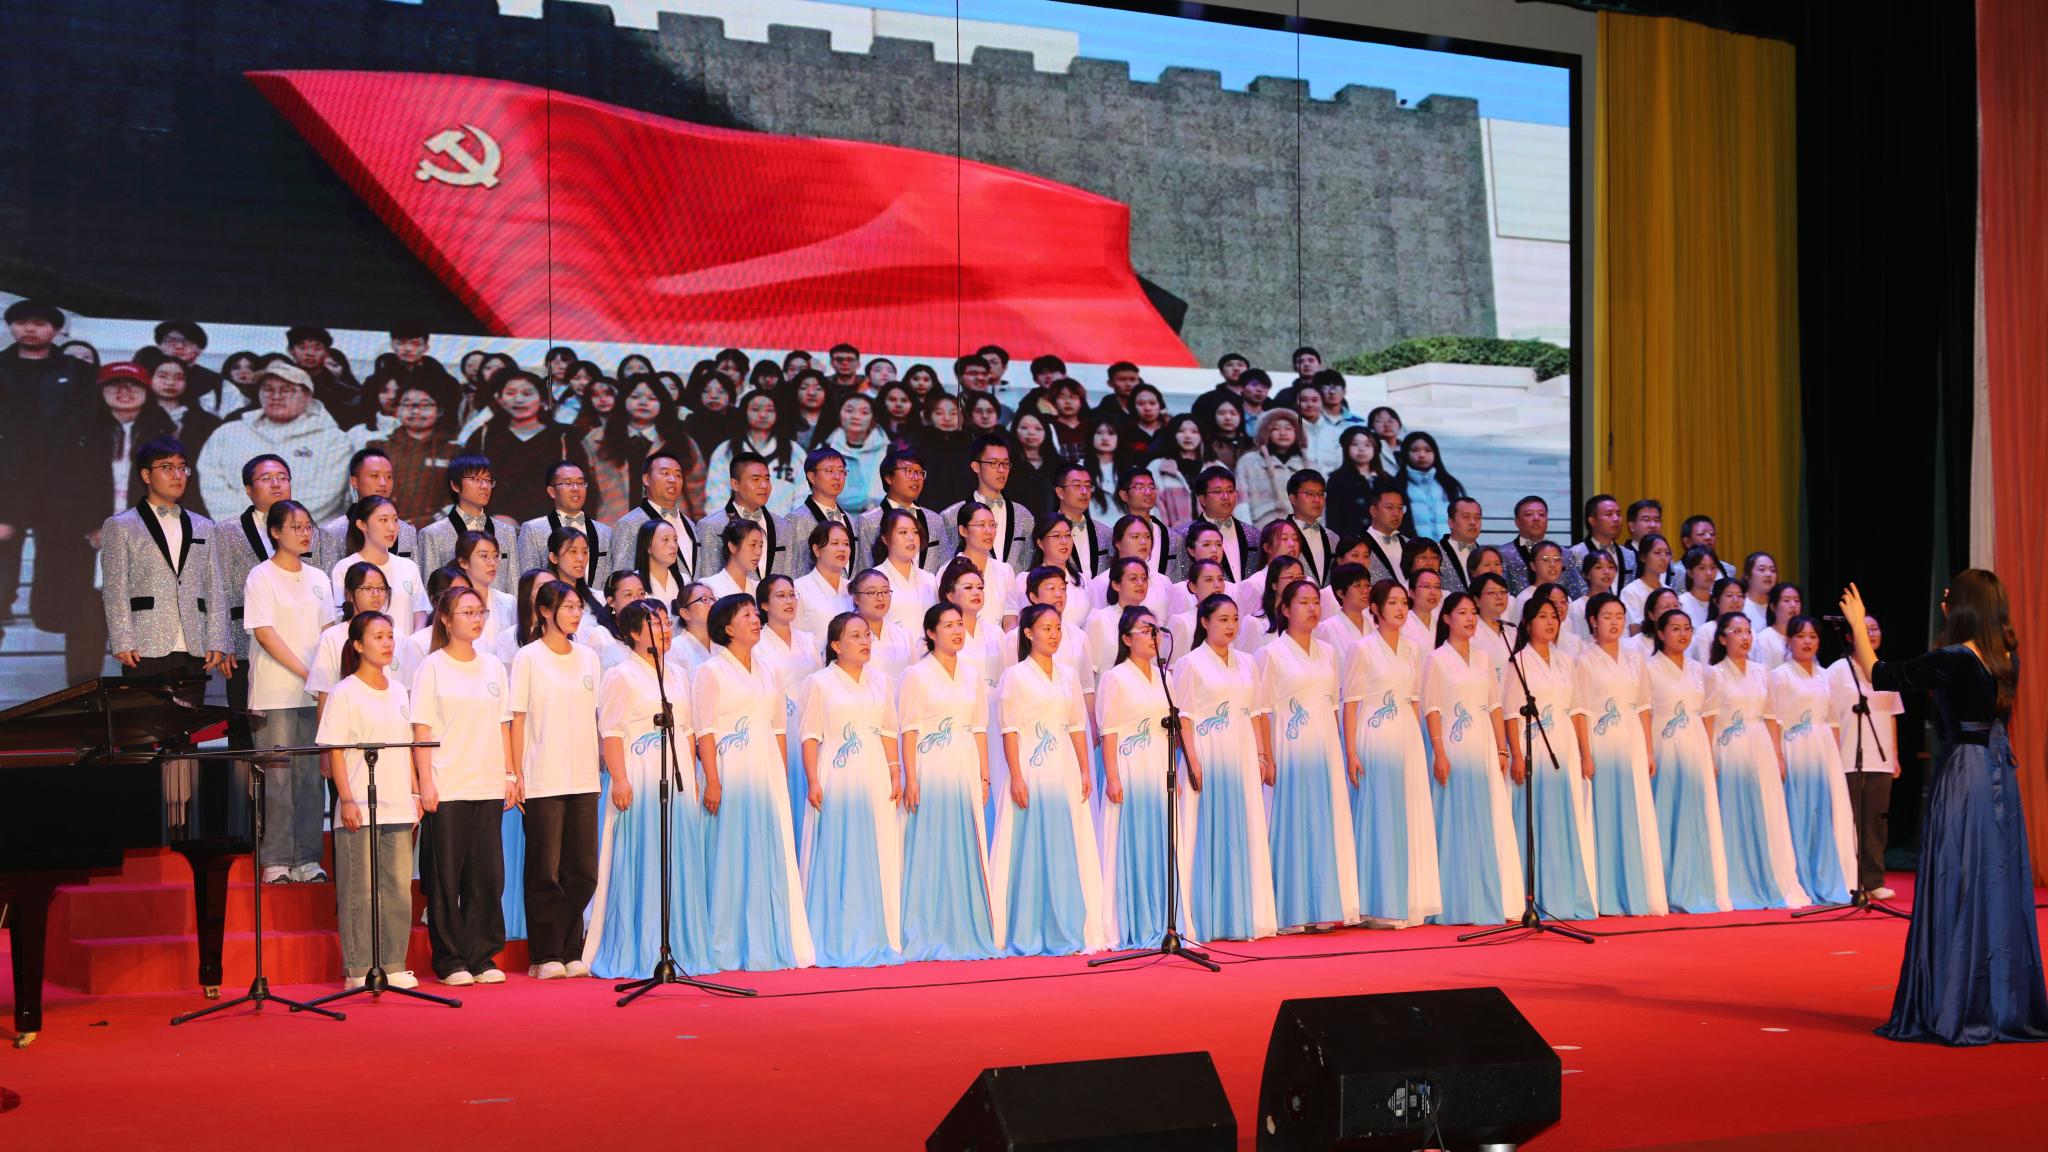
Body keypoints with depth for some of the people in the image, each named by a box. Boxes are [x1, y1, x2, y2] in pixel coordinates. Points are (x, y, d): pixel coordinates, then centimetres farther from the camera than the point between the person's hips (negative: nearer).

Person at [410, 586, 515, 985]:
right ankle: (450, 961, 6)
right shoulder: (431, 668, 0)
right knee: (446, 877, -1)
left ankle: (482, 958, 11)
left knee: (488, 875, 3)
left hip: (489, 787, 4)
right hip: (446, 788, -4)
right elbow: (421, 730, -3)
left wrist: (510, 776, 9)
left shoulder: (493, 667, 13)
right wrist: (425, 781, -10)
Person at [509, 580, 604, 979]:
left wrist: (598, 770, 12)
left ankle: (570, 953, 15)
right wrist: (516, 774, -7)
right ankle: (545, 957, 7)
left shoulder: (588, 658, 12)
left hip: (584, 780, 5)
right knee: (546, 873, -1)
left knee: (583, 871, 4)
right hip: (543, 781, -5)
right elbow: (517, 720, -3)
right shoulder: (528, 658, -2)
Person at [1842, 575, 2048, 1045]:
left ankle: (1959, 1012, 1)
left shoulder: (1954, 660, -15)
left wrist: (1857, 625, 2)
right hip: (2001, 778, 7)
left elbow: (1880, 675, -10)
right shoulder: (2006, 659, 6)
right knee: (2001, 891, 11)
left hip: (1962, 779, -7)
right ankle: (2008, 1005, 17)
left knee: (1958, 892, -2)